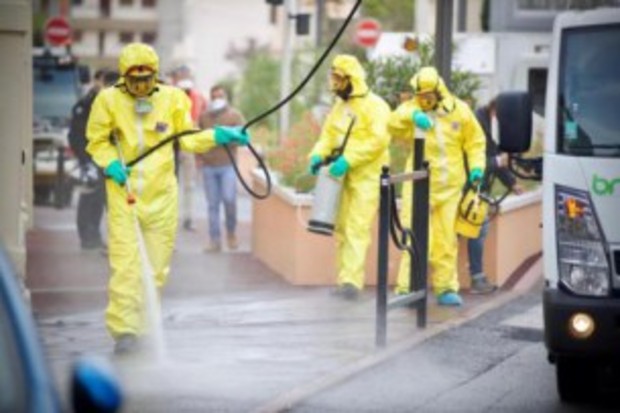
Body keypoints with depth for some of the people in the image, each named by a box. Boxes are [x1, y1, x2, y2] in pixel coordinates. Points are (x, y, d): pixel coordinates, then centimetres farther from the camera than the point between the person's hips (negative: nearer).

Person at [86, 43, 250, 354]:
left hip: (161, 194, 3)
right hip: (124, 192, -3)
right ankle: (124, 330, -9)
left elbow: (187, 139, 11)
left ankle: (143, 326, 19)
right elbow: (97, 140, 5)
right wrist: (111, 163, -12)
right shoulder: (109, 100, -5)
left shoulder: (172, 99, 1)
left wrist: (218, 136, -3)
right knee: (125, 262, -11)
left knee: (157, 264, 7)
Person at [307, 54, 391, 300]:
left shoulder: (374, 105, -10)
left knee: (358, 228, -14)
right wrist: (318, 155, -5)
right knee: (342, 228, 8)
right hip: (343, 176, 8)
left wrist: (348, 160, -25)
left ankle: (352, 280, -20)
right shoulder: (339, 106, 16)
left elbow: (378, 140, -20)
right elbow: (328, 135, 16)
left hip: (367, 176, -8)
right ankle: (346, 279, 13)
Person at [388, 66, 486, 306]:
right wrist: (413, 115, -40)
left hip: (450, 186, 3)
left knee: (446, 239, 9)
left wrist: (476, 166, -1)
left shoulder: (459, 110, 5)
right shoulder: (412, 109, 0)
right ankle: (406, 288, -8)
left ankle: (445, 287, 17)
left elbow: (475, 140, 13)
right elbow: (394, 123, -21)